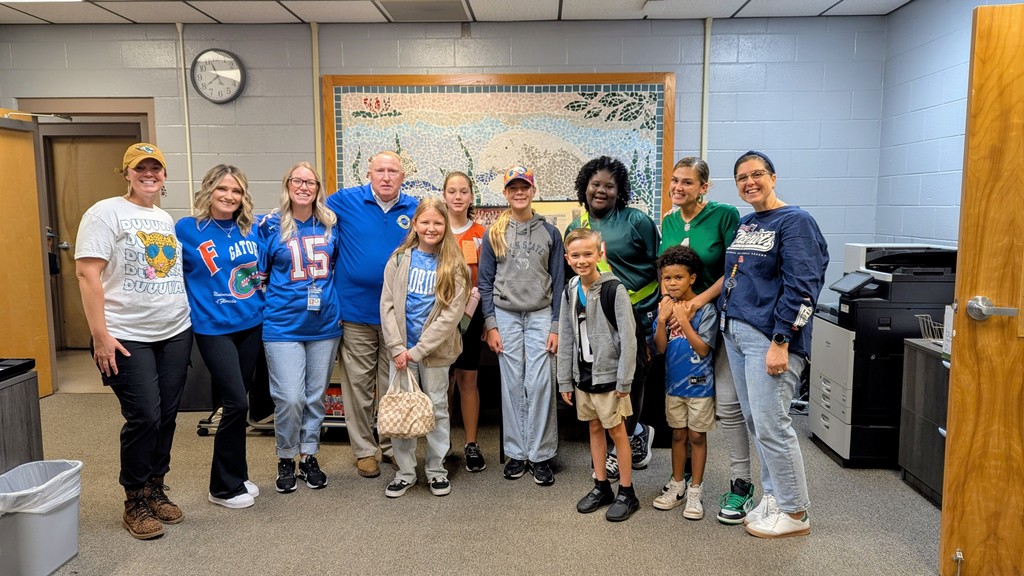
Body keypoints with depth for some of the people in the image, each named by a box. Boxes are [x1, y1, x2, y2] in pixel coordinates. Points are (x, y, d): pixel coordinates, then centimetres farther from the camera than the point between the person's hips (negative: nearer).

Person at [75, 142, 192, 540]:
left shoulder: (167, 219, 14)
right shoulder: (106, 213, -6)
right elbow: (87, 274, -12)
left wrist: (183, 319, 15)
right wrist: (100, 335, -17)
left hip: (175, 333, 6)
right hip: (127, 338, -6)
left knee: (167, 416, 9)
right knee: (144, 418, -5)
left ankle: (156, 490, 25)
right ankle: (135, 503, 13)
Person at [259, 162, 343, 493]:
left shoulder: (330, 226, 6)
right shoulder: (271, 226, -2)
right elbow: (258, 274, 3)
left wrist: (338, 307, 12)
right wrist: (266, 308, -3)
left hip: (325, 325, 3)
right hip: (283, 325, -3)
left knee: (316, 396, 11)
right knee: (290, 398, -6)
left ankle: (309, 456, 27)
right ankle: (286, 459, 16)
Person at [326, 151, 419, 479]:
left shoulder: (414, 210, 3)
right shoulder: (345, 202, -2)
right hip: (355, 309, -1)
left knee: (394, 386, 12)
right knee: (358, 385, 8)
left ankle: (393, 445, 29)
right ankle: (364, 449, 23)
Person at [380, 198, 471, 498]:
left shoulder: (454, 265, -5)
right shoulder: (399, 259, 1)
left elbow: (452, 313, -11)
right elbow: (387, 306, -1)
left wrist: (418, 349, -14)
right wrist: (397, 348, -11)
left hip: (435, 349, -1)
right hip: (401, 349, 2)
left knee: (437, 408, 9)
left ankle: (437, 469, 24)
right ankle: (405, 472, 20)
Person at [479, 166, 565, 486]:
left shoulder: (549, 232, 5)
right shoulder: (494, 234, 5)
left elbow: (558, 281, 4)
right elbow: (485, 282, 5)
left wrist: (556, 326, -2)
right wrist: (490, 324, -3)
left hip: (541, 315, 0)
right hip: (506, 315, 1)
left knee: (539, 384, -4)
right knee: (512, 384, 4)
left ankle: (541, 455, 7)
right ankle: (517, 453, 15)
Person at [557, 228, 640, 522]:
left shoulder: (614, 290, -14)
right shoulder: (570, 292, 4)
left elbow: (628, 337, -15)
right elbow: (565, 338, 8)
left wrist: (624, 380, -15)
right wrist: (565, 380, 7)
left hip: (608, 373, -6)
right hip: (583, 373, 6)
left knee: (616, 430, 3)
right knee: (594, 427, 15)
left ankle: (627, 493, 16)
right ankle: (601, 487, 28)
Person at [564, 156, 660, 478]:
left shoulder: (637, 221, -4)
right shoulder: (575, 229, 9)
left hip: (640, 315, -4)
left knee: (631, 381, 3)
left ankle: (625, 444, 23)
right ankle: (636, 434, 32)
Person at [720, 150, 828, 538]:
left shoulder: (795, 222, -8)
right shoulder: (743, 224, 16)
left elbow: (801, 288, -15)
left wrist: (780, 342, -20)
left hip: (769, 337, -8)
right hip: (735, 332, 8)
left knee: (771, 425, -5)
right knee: (754, 422, 13)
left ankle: (794, 513, 10)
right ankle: (773, 496, 27)